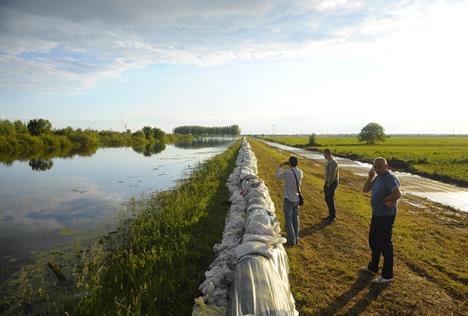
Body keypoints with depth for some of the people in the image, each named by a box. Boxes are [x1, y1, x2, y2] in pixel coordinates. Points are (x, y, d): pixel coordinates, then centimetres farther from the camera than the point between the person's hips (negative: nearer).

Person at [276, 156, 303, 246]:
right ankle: (296, 238, 29)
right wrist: (291, 167, 12)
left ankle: (292, 240, 8)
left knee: (289, 220, 4)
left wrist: (280, 167, 9)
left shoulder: (287, 172, -23)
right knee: (295, 219, 19)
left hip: (289, 200, -6)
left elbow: (278, 176, -4)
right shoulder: (300, 172, -5)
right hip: (297, 199, 6)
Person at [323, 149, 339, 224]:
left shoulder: (333, 162, -20)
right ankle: (331, 215, 26)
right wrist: (326, 183, 17)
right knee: (327, 199, 14)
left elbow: (332, 174, -23)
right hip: (328, 181, 10)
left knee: (330, 199, -5)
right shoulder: (328, 161, 11)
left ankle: (332, 217, 6)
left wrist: (328, 184, -20)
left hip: (332, 182, -10)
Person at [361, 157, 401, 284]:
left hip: (386, 216, -10)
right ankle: (373, 267, 39)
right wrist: (370, 177, -5)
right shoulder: (378, 178, 9)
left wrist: (384, 200, -18)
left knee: (384, 244, -1)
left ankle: (387, 275, 12)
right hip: (376, 214, 10)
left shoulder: (390, 178, -20)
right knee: (373, 241, 21)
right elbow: (365, 189, 10)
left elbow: (398, 194, -33)